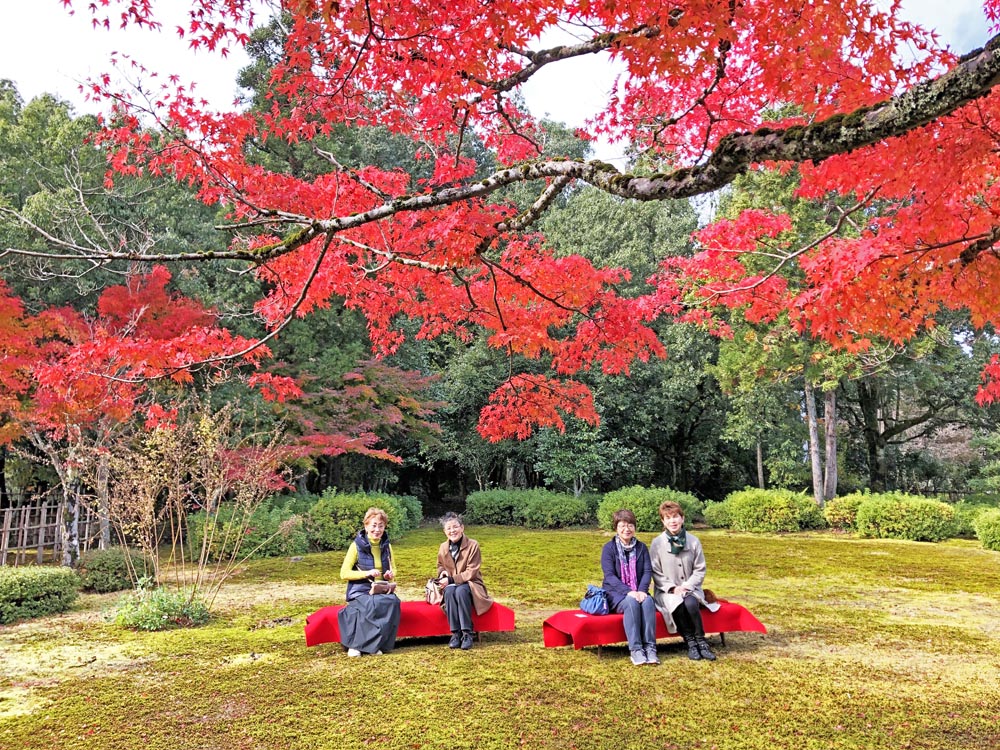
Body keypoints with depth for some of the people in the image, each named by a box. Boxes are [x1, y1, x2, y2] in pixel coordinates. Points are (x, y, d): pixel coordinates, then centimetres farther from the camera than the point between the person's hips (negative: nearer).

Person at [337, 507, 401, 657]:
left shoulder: (387, 546, 10)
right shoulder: (357, 545, -4)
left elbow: (393, 569, 23)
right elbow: (344, 573, -5)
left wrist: (391, 574, -2)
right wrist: (366, 573, -19)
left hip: (382, 591, 4)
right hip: (360, 591, -4)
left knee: (393, 601, -30)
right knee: (373, 604, -36)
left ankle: (376, 644, -19)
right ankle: (356, 645, -22)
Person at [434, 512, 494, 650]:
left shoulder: (473, 545, -12)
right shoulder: (443, 547, 2)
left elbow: (471, 572, -15)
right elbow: (440, 566, 21)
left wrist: (451, 579, -22)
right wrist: (442, 572, -4)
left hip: (470, 584, -3)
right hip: (450, 586, 3)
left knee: (461, 591, -38)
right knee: (450, 591, -34)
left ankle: (467, 633, -31)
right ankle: (455, 633, -31)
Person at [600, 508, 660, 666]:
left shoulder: (641, 547, 11)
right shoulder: (609, 548, -1)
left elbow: (647, 571, 1)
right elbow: (609, 576, -11)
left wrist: (642, 590, -18)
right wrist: (628, 592, -25)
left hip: (638, 592, 3)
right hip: (616, 592, -3)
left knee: (648, 601, -31)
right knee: (631, 603, -35)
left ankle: (650, 647, -32)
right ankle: (635, 650, -34)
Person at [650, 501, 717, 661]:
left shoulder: (693, 541, 3)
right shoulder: (657, 543, -1)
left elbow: (700, 569, 5)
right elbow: (656, 573, -1)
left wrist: (687, 586, -10)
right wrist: (672, 588, -14)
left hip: (690, 588, 1)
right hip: (667, 591, -1)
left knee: (691, 603, -33)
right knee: (678, 605, -34)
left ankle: (701, 642, -18)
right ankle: (690, 643, -17)